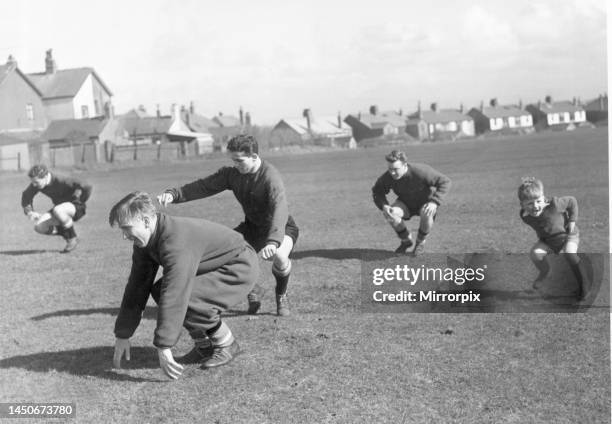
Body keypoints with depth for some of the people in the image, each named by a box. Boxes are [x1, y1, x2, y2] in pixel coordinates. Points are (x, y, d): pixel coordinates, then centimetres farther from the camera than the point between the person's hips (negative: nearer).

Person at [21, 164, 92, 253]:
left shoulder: (60, 181, -28)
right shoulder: (36, 184, -8)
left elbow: (87, 187, -30)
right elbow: (26, 196, 13)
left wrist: (77, 202, -17)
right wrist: (30, 212, -3)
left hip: (76, 208, -7)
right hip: (60, 207, 7)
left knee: (57, 210, -40)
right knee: (39, 227, -14)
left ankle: (72, 238, -17)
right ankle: (66, 235, 7)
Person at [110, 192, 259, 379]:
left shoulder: (177, 243, -34)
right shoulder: (144, 243, -4)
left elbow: (173, 297, -37)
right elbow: (136, 287, 1)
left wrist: (163, 348, -35)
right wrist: (122, 335, 2)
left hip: (240, 268, -10)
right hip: (215, 269, 10)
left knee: (187, 299, -28)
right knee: (159, 290, -1)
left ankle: (226, 344, -4)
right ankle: (204, 347, 8)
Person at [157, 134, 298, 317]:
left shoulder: (270, 177, -29)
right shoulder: (232, 174, -9)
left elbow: (280, 209, -43)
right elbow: (204, 186, -9)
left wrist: (273, 241, -59)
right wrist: (174, 194, -26)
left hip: (281, 228, -6)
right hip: (252, 227, 6)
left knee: (279, 256, -39)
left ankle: (281, 295, -3)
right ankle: (253, 290, 9)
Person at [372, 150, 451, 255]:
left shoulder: (420, 171, -33)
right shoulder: (387, 177, -23)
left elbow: (445, 181, -24)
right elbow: (377, 191, -5)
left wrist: (434, 202, -35)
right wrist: (384, 206, -26)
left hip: (425, 202, -3)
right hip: (405, 203, 3)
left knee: (426, 214, -37)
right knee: (390, 214, -28)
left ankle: (421, 242, -5)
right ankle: (406, 241, 0)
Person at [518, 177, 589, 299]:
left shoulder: (554, 205, -33)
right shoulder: (525, 217, -21)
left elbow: (572, 201, -13)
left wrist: (572, 220, -15)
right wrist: (541, 236, -2)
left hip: (568, 235, -4)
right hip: (547, 241, 4)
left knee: (569, 254, -32)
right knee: (534, 253, -22)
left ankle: (582, 281, -8)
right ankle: (544, 272, 13)